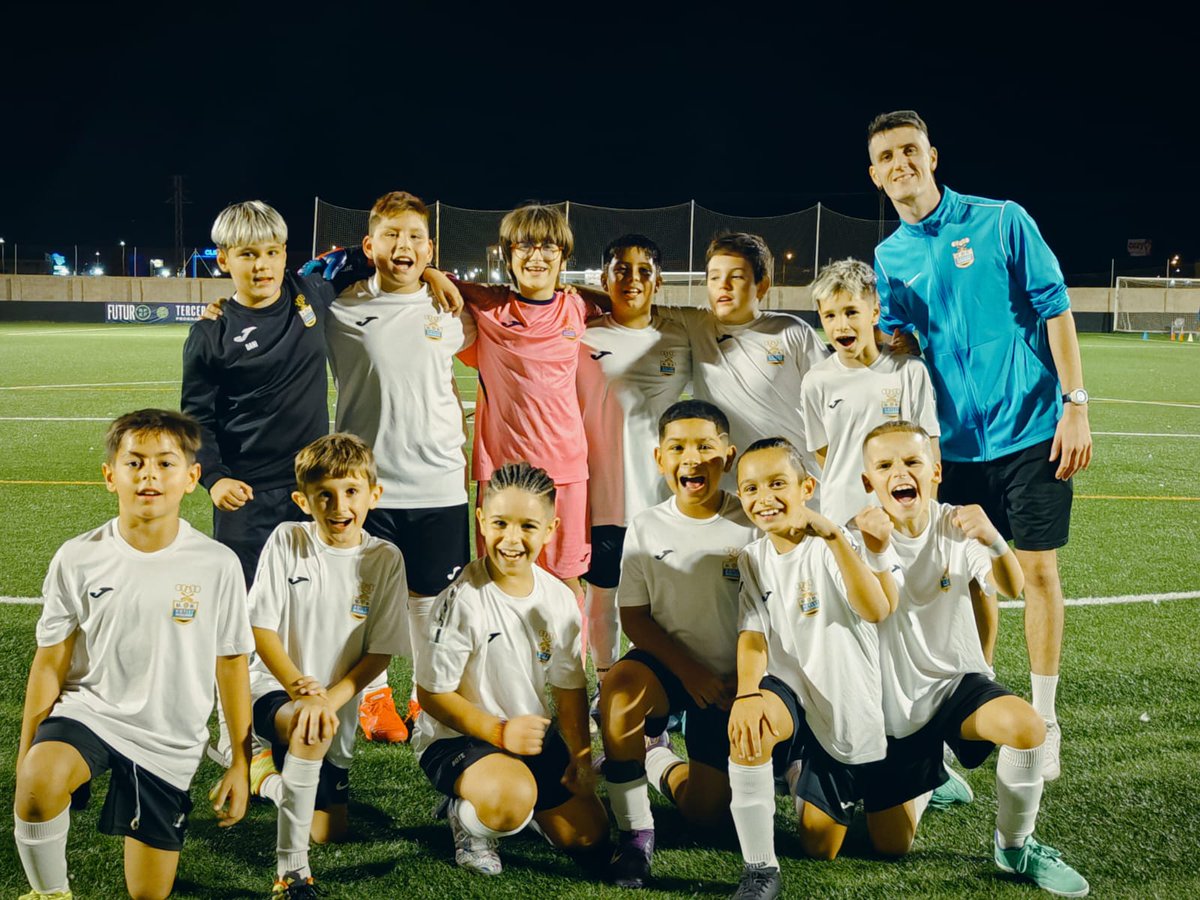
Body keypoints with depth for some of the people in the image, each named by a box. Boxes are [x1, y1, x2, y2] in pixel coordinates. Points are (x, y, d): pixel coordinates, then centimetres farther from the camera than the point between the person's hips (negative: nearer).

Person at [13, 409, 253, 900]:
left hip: (169, 741, 1)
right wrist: (26, 753, 0)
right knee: (38, 780, -34)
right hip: (89, 710, 0)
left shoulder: (217, 564, -10)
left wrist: (241, 765, 3)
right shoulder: (78, 559, -8)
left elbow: (231, 665, 0)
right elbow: (50, 662, 0)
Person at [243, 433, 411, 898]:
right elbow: (261, 628, -10)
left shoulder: (385, 559, -8)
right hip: (273, 689, -3)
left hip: (338, 706, 3)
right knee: (312, 729, -39)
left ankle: (273, 774, 39)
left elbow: (380, 651, -8)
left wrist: (329, 698, -23)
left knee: (329, 832, 9)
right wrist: (297, 685, -26)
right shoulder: (286, 541, -10)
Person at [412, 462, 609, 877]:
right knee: (511, 797, -37)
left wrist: (580, 753, -4)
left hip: (535, 735, 6)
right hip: (455, 738, -6)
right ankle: (467, 817, -2)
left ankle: (519, 802, 24)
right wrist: (499, 732, -26)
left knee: (589, 839, 0)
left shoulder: (559, 599, -2)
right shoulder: (462, 600, -21)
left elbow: (570, 685, 8)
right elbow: (431, 693, -17)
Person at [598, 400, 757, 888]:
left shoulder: (751, 524, -7)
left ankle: (660, 764, 33)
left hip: (731, 678, 0)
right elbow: (634, 617, -4)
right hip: (668, 663, 0)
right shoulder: (647, 528, -4)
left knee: (706, 808, -4)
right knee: (620, 688, -36)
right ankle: (635, 833, -17)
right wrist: (690, 672, -16)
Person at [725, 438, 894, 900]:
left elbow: (877, 610, -29)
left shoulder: (832, 546, -13)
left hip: (858, 710, -2)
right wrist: (747, 694, -29)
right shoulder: (753, 560, 1)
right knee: (747, 723, -34)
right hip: (797, 700, 2)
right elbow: (753, 634, -9)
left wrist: (834, 537, -36)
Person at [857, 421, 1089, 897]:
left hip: (956, 680, 0)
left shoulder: (955, 526, -8)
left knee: (1026, 727, -33)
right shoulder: (863, 535, -10)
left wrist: (993, 539, -44)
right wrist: (876, 549, -44)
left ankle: (1015, 845, -7)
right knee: (891, 847, 0)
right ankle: (924, 777, 34)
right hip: (895, 704, 0)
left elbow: (1011, 588, -24)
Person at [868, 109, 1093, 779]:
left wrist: (1075, 404, -11)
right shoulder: (889, 258, 7)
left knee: (1039, 569, 1)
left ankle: (1043, 719, 14)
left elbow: (1055, 309, -5)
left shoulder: (1002, 221, -4)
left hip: (1030, 430, -3)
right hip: (955, 441, 3)